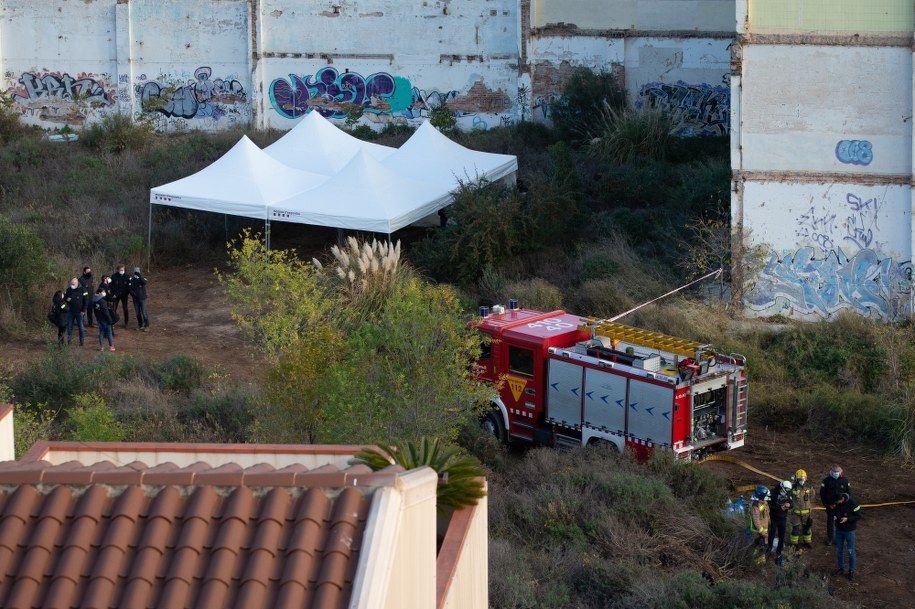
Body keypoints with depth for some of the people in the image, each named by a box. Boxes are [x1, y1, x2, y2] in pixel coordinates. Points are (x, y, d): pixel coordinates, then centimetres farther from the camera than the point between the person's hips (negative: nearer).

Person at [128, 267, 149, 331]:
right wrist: (132, 293, -16)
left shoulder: (142, 278, -8)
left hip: (142, 298, -4)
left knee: (144, 313, -6)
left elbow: (144, 282, -31)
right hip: (135, 299, 4)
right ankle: (141, 325, 22)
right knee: (138, 313, 9)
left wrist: (139, 275, -34)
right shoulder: (131, 280, 2)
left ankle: (146, 326, 2)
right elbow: (130, 289, 2)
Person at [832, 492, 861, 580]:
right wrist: (834, 515, -14)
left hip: (849, 531, -5)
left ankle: (851, 570, 23)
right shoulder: (835, 503, -10)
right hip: (839, 529, 5)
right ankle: (841, 568, 34)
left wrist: (847, 519, -30)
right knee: (839, 550, 16)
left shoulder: (853, 503, -25)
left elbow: (858, 516, -17)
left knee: (850, 551, 8)